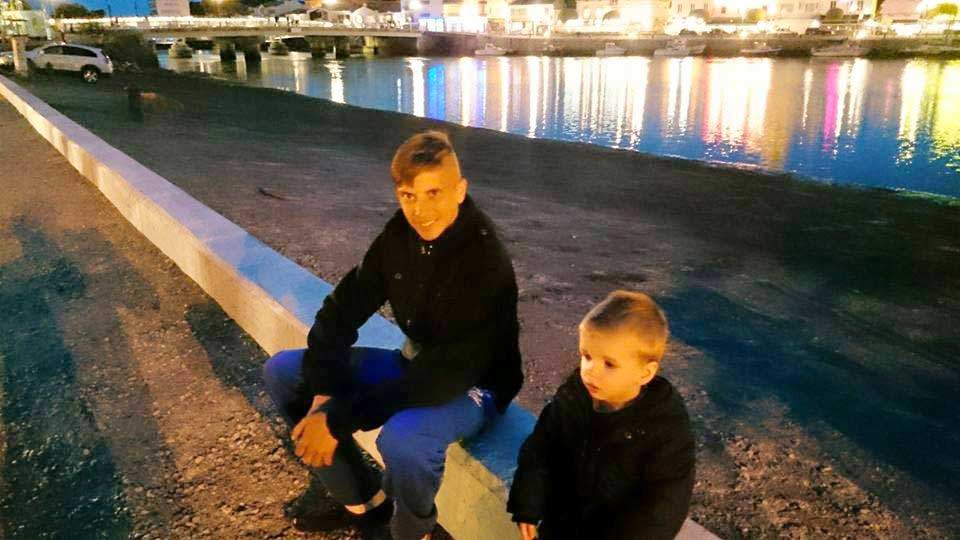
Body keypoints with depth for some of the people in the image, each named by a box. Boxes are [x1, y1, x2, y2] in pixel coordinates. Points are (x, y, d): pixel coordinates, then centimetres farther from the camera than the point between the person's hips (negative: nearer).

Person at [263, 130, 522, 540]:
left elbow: (447, 374, -32)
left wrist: (339, 420, -30)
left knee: (403, 440, -40)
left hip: (472, 384, -7)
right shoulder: (400, 234, -7)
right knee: (282, 371, 1)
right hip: (415, 364, 7)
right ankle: (363, 498, 11)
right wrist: (323, 396, -20)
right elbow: (343, 309, -5)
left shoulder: (485, 262, -28)